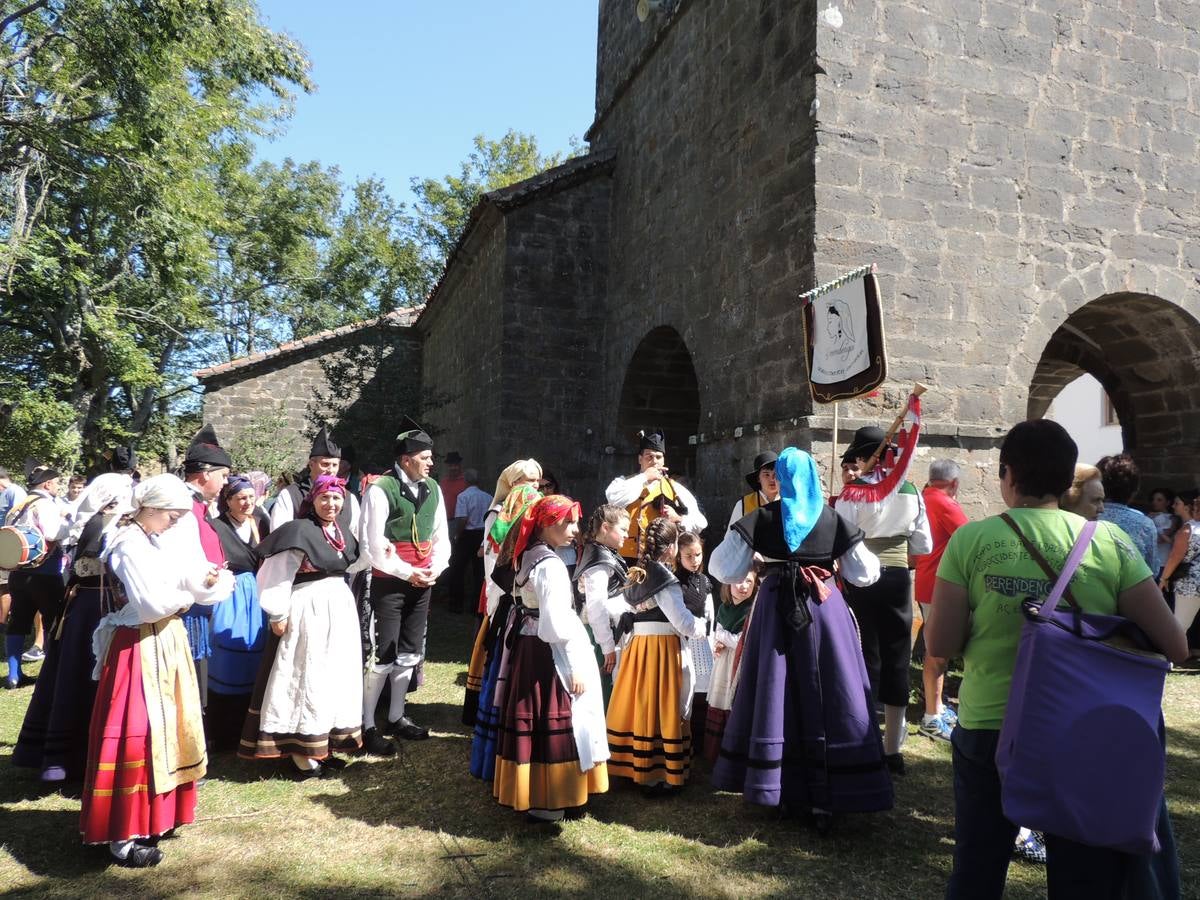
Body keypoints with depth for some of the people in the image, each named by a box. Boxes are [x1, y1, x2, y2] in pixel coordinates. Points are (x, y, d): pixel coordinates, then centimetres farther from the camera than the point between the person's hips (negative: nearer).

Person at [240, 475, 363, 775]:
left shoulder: (342, 534, 11)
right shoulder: (299, 530, -14)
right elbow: (278, 574, -17)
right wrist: (278, 615, -19)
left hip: (339, 609, 9)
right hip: (307, 611, -9)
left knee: (336, 678, 13)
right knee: (306, 679, -3)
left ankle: (324, 746, 25)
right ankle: (303, 755, 5)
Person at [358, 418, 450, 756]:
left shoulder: (432, 489, 5)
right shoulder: (381, 490, -15)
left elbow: (440, 535, 11)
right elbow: (373, 544, -16)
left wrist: (435, 568, -5)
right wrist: (406, 572, -15)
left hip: (421, 583, 7)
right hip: (389, 583, -7)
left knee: (410, 653, 15)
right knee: (383, 656, -4)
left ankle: (396, 718, 29)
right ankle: (367, 726, 9)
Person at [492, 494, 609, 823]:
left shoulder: (528, 556, 8)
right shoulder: (551, 564, -20)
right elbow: (557, 624, -22)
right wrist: (575, 667, -16)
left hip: (527, 648, 9)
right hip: (550, 654, -9)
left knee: (532, 722, 17)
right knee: (552, 723, 1)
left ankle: (526, 792, 29)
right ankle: (545, 801, 11)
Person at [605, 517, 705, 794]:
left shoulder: (637, 576, 10)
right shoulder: (665, 581, -14)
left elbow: (612, 607, 20)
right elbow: (685, 624, -17)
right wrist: (701, 626, 1)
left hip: (636, 648, 8)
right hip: (664, 651, -8)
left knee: (639, 707, 13)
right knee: (662, 711, -1)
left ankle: (635, 768, 24)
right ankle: (658, 777, 6)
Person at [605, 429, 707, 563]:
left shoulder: (675, 489, 13)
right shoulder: (626, 483, 10)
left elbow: (699, 523, 11)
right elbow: (614, 498, -15)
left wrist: (678, 519, -9)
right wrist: (644, 478, -8)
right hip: (629, 559, -1)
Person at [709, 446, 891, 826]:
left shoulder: (761, 518, 0)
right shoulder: (833, 520, 2)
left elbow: (722, 568, 1)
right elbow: (864, 574, 9)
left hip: (775, 607, 0)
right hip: (824, 608, 0)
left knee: (776, 693, 9)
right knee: (828, 697, 6)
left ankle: (782, 790, 17)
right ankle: (826, 796, 8)